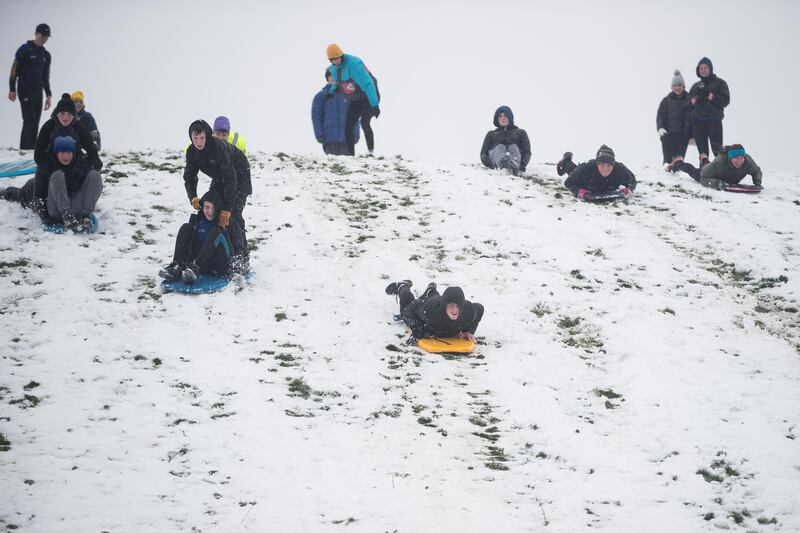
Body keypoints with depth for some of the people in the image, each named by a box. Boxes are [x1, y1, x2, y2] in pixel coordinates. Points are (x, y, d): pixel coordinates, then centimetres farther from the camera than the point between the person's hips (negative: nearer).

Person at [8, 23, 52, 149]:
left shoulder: (46, 55, 16)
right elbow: (14, 69, -4)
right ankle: (25, 149, -16)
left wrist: (49, 95, 15)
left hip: (38, 91, 6)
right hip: (25, 90, -6)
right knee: (29, 120, -15)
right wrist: (12, 89, -9)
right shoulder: (25, 49, -3)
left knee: (35, 122, 2)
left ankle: (32, 148, 3)